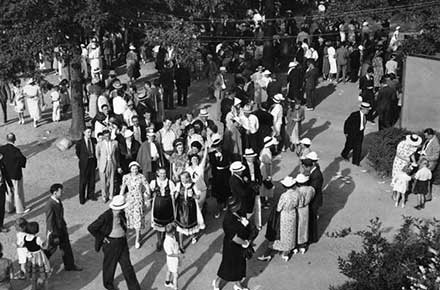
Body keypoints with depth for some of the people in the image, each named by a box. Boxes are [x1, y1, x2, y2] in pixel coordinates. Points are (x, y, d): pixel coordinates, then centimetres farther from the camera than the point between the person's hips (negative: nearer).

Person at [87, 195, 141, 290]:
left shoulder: (121, 213, -6)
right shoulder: (106, 216, -27)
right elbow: (91, 228, -22)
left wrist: (124, 233, 9)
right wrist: (102, 238, -15)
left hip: (122, 242, 5)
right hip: (111, 243, -5)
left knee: (127, 266, 11)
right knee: (110, 265, 17)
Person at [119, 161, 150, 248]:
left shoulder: (141, 177, -11)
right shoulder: (126, 177, -5)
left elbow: (147, 187, -3)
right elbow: (123, 188, 7)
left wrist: (148, 199, -2)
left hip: (139, 199, -3)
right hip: (129, 199, 3)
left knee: (138, 218, -4)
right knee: (131, 217, 11)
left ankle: (137, 240, 5)